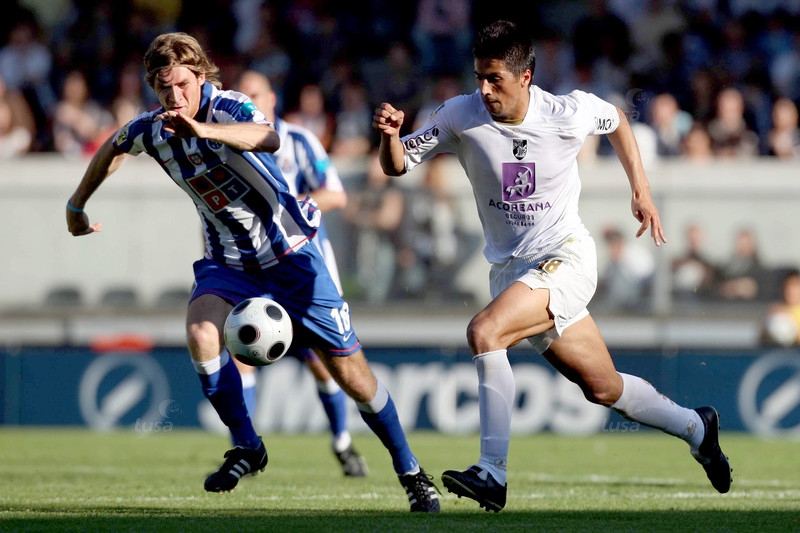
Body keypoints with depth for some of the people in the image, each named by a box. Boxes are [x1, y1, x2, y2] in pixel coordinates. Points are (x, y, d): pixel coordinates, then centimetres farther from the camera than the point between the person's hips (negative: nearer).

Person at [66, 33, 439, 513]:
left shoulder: (229, 108, -22)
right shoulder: (151, 129, -5)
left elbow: (269, 139, -46)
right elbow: (112, 150, 20)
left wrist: (204, 129, -61)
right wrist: (77, 205, 29)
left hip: (290, 254, -4)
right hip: (228, 261, 4)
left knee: (352, 374, -3)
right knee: (201, 333, -28)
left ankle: (410, 472, 16)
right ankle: (247, 448, -10)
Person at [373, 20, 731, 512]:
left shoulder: (570, 114, -12)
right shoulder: (462, 116, -9)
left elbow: (616, 120, 11)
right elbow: (397, 165, -7)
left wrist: (641, 189, 10)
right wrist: (391, 135, -29)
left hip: (565, 256, -4)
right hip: (510, 266, 4)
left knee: (484, 332, -28)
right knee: (604, 388, 11)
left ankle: (493, 475, -25)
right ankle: (695, 427, 36)